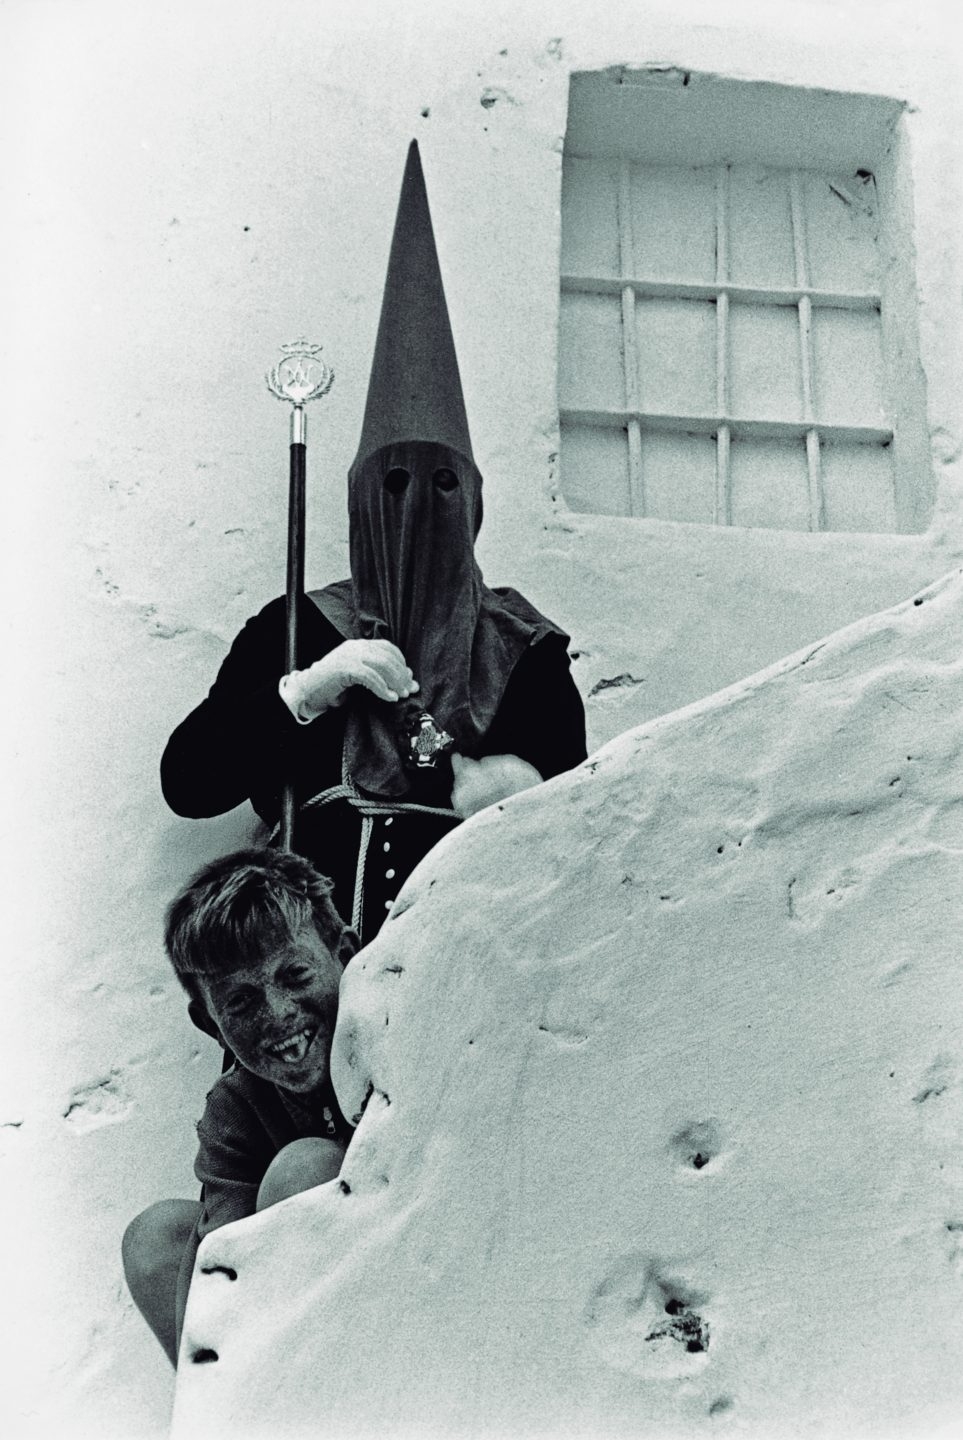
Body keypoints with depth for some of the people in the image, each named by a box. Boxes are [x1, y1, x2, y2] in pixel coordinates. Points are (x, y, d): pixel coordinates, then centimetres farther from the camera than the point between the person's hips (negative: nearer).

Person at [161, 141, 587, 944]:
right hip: (318, 938, 0)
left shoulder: (523, 647, 13)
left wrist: (517, 785, -12)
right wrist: (307, 689, -5)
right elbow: (187, 785, 4)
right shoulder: (294, 629, 13)